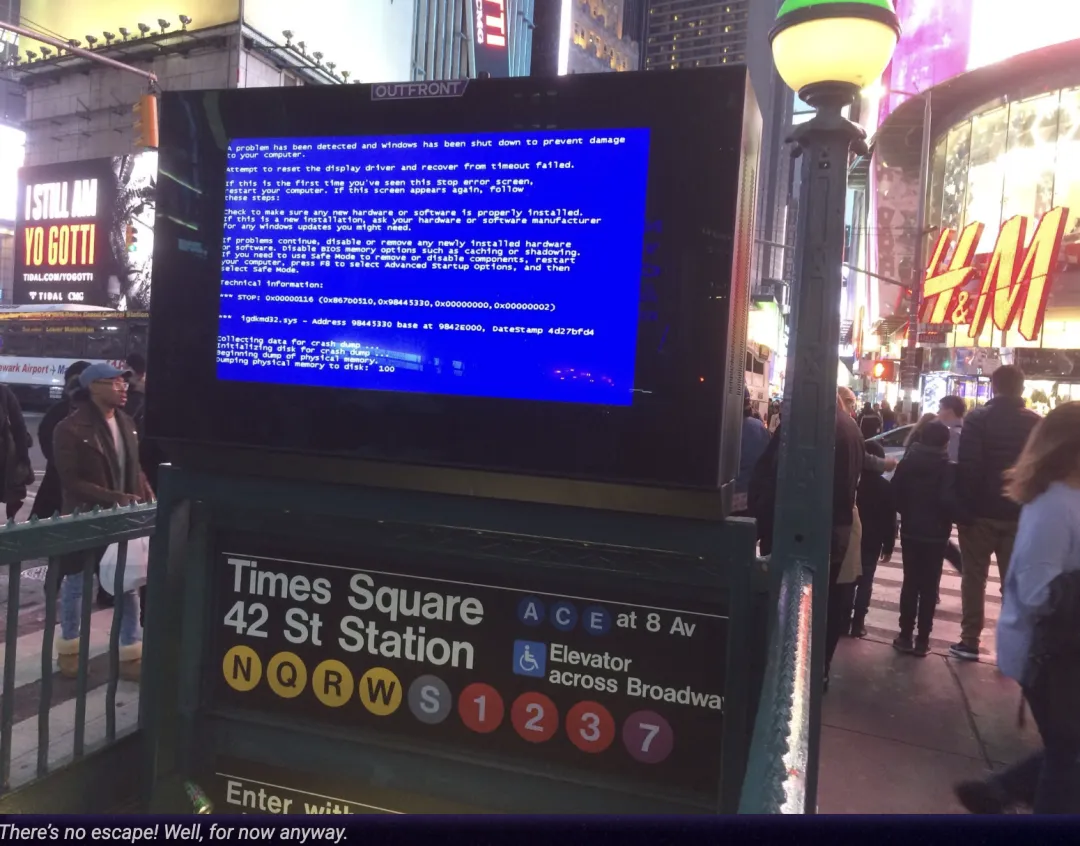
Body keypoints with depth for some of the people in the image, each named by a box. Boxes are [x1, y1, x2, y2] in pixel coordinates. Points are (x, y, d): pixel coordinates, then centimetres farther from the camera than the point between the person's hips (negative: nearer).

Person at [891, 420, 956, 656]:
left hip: (910, 531, 3)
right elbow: (949, 502, -20)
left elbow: (895, 494, 1)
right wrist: (946, 521, -1)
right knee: (929, 587, 5)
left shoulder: (907, 462, -1)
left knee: (910, 583, 11)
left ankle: (906, 636, 11)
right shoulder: (948, 469, -11)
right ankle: (922, 640, 8)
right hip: (935, 534, -3)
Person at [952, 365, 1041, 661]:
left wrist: (963, 509, -10)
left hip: (981, 511, -3)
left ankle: (970, 641, 7)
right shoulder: (1036, 423, 2)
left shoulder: (976, 419, -9)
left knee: (974, 578, 6)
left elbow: (966, 468, -14)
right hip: (1019, 514, 3)